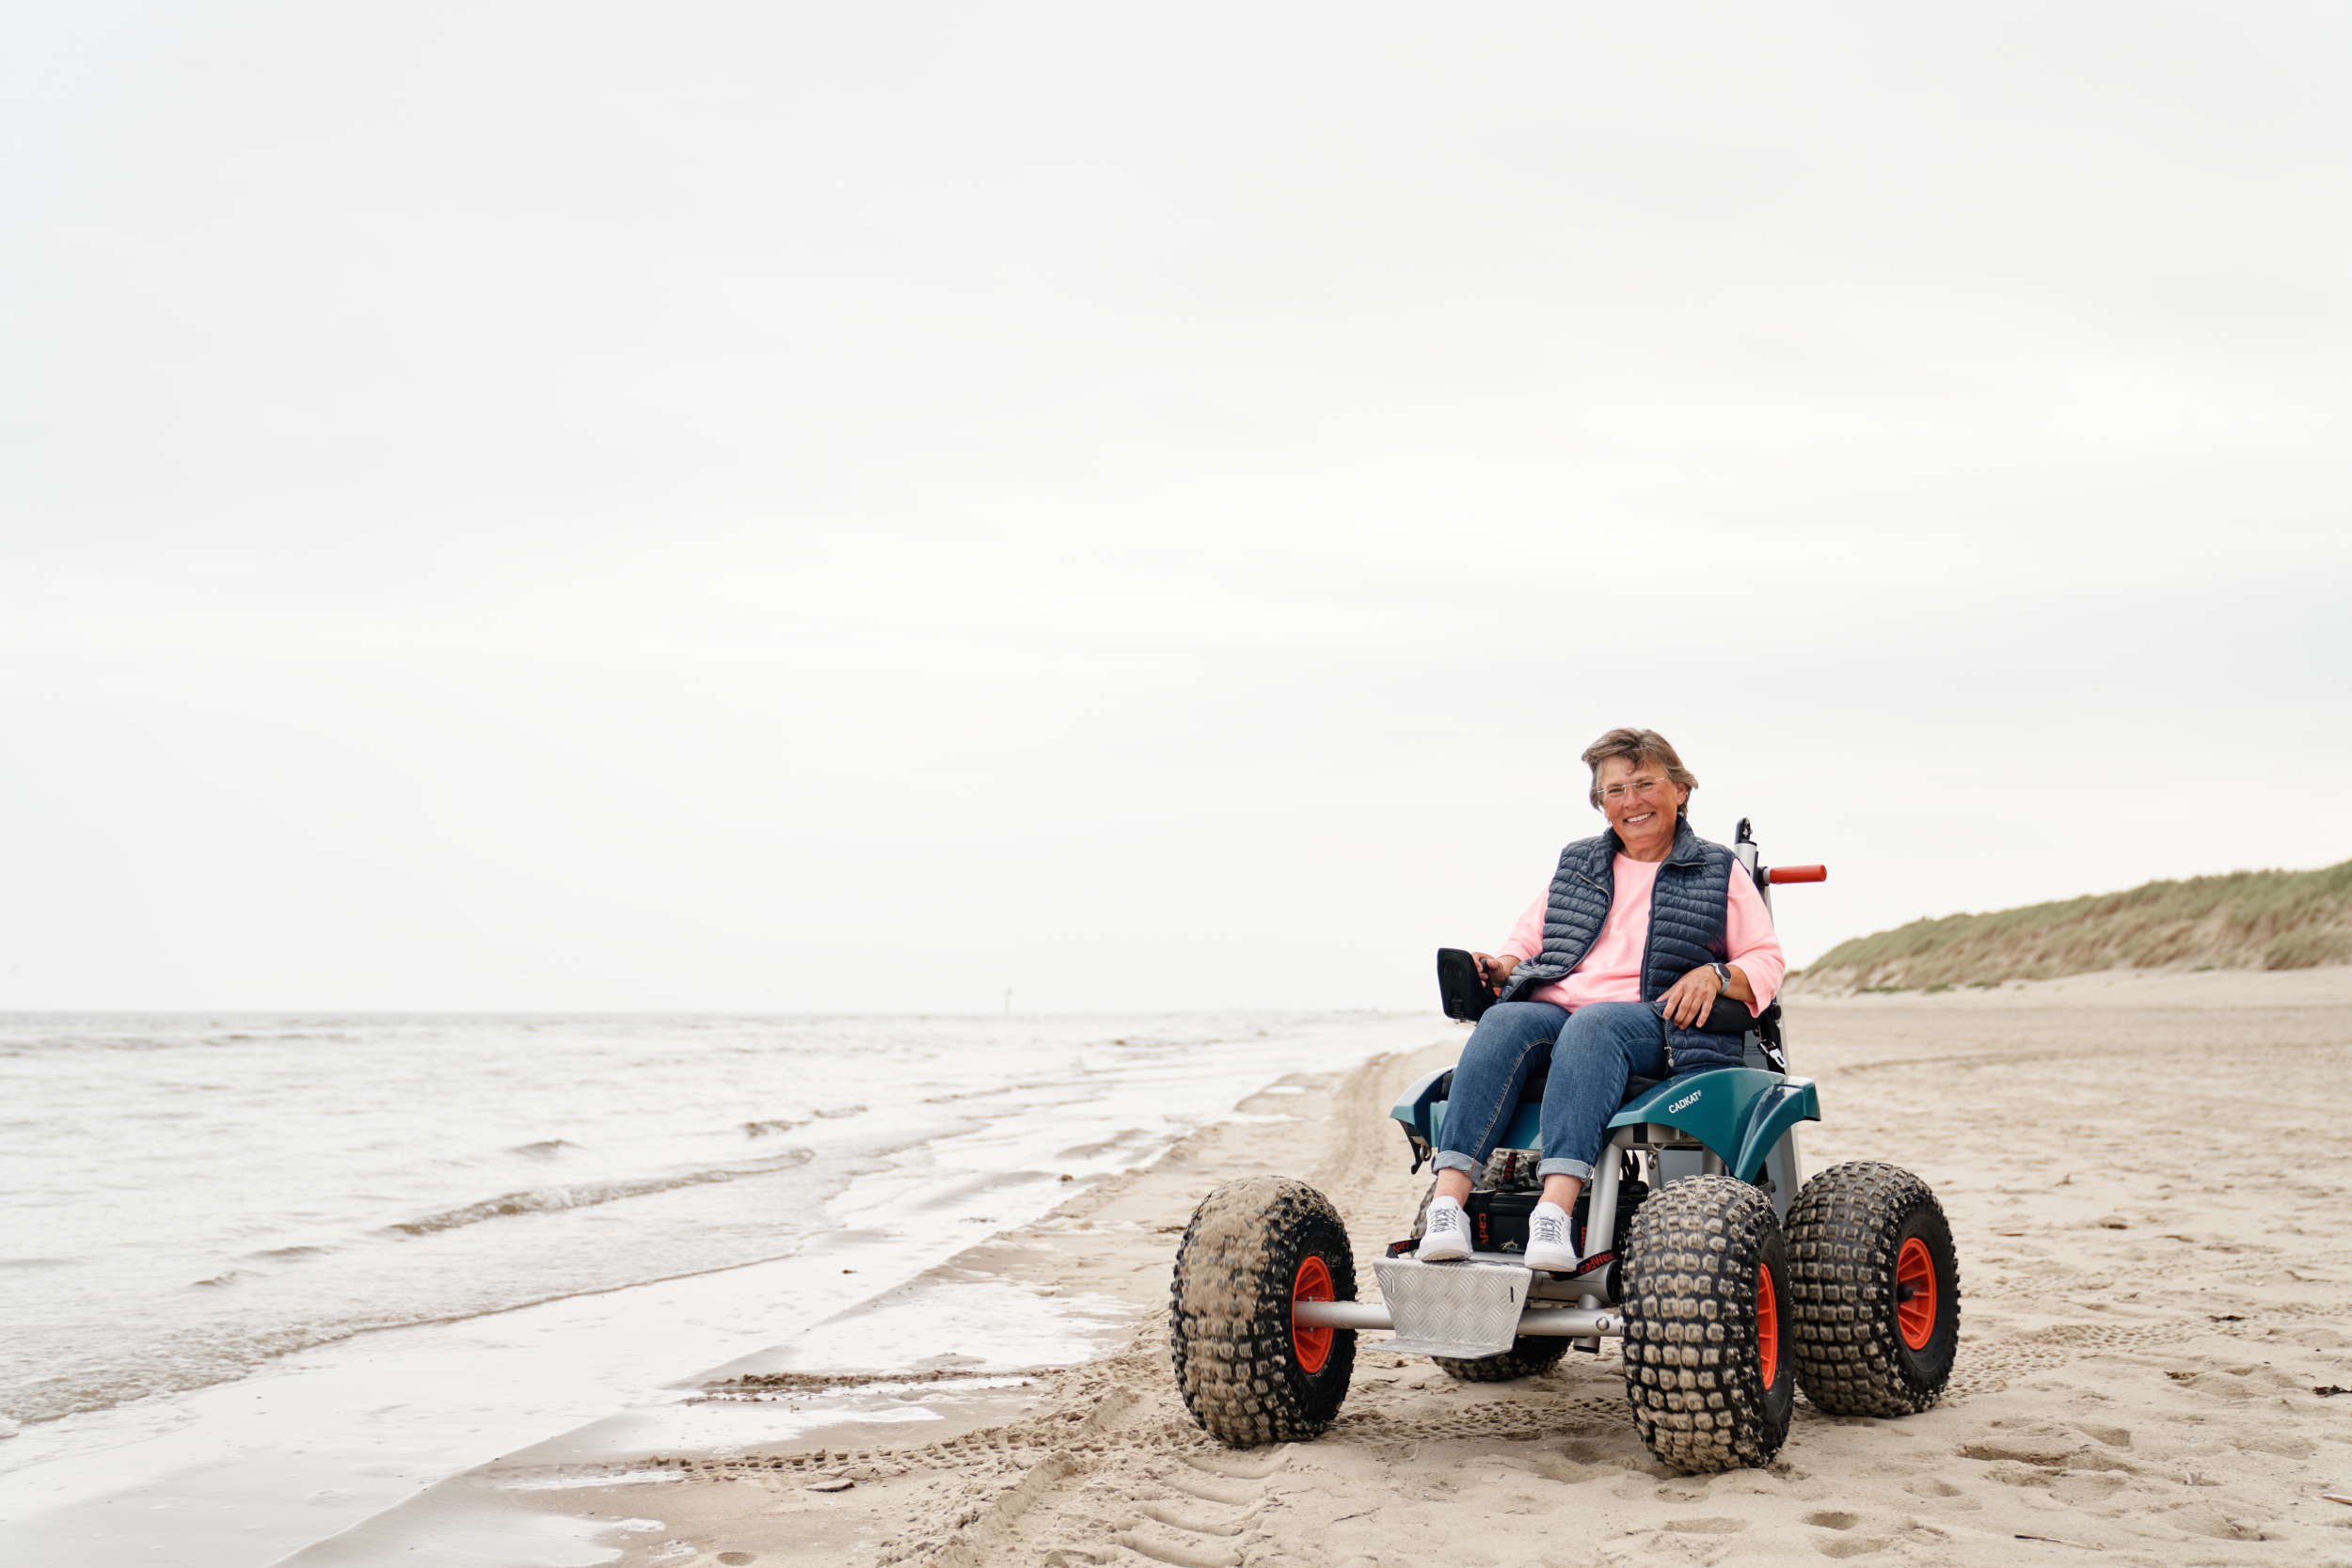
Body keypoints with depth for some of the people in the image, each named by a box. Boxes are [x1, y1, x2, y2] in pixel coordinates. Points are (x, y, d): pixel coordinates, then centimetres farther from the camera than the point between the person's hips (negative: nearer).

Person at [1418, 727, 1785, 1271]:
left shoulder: (1720, 871, 18)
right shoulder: (1576, 864, 28)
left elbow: (1766, 961, 14)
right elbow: (1527, 942, 28)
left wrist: (1715, 975, -8)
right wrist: (1502, 965, 4)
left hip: (1654, 1023, -3)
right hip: (1552, 1009, 3)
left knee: (1592, 1026, -39)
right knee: (1504, 1022, -33)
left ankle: (1556, 1208, -56)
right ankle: (1447, 1204, -48)